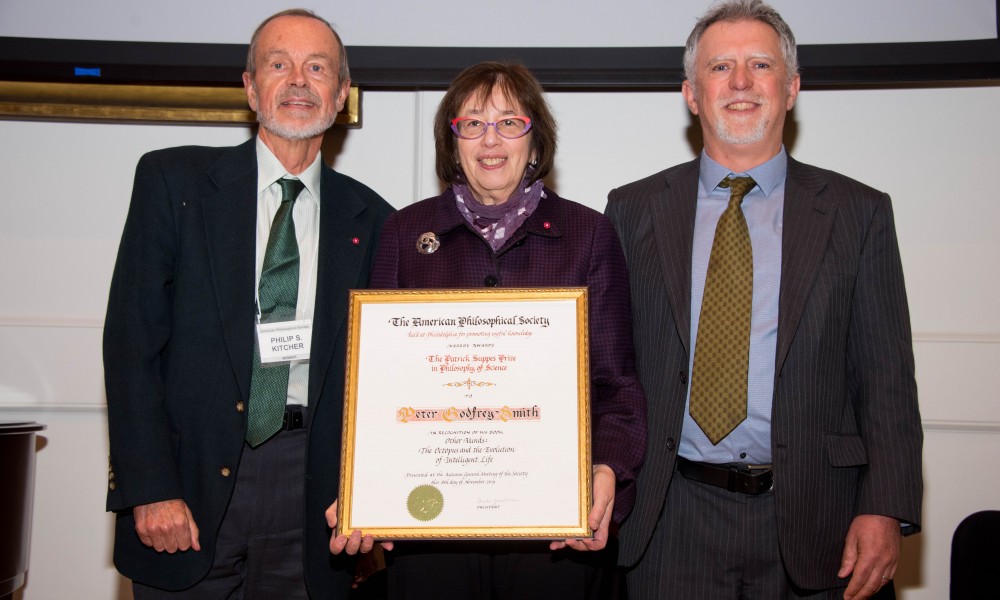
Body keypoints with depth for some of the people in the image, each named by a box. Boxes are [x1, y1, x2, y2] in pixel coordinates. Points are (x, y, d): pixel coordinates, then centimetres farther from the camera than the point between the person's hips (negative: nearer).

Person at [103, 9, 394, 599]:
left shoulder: (369, 218, 6)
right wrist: (150, 488, -10)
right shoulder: (174, 179, 1)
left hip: (312, 488, 2)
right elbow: (131, 340, -3)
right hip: (191, 477, -1)